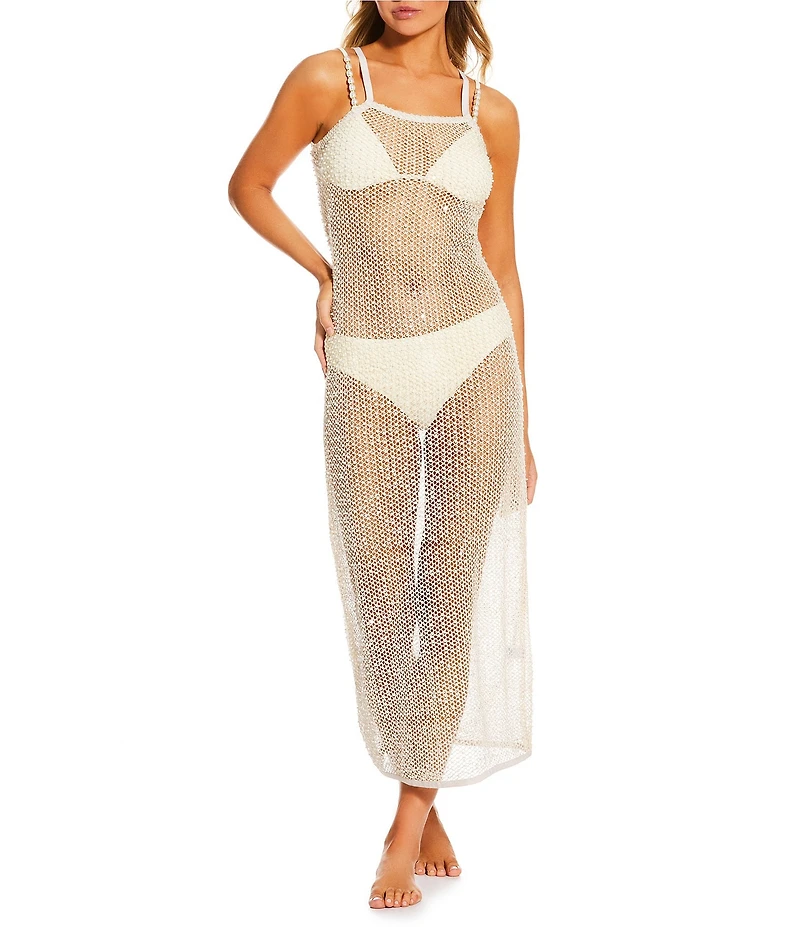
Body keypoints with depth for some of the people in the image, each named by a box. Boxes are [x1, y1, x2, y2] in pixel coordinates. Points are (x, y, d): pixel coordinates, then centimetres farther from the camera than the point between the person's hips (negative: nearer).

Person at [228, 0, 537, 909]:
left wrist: (522, 424, 8)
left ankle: (408, 823, 12)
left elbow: (500, 268, 9)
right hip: (369, 379, -1)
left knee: (452, 594, -1)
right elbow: (247, 185, 13)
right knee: (379, 603, 2)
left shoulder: (491, 112, 5)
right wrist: (325, 274, 11)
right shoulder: (327, 78, -1)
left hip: (475, 362, 1)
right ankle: (426, 804, 24)